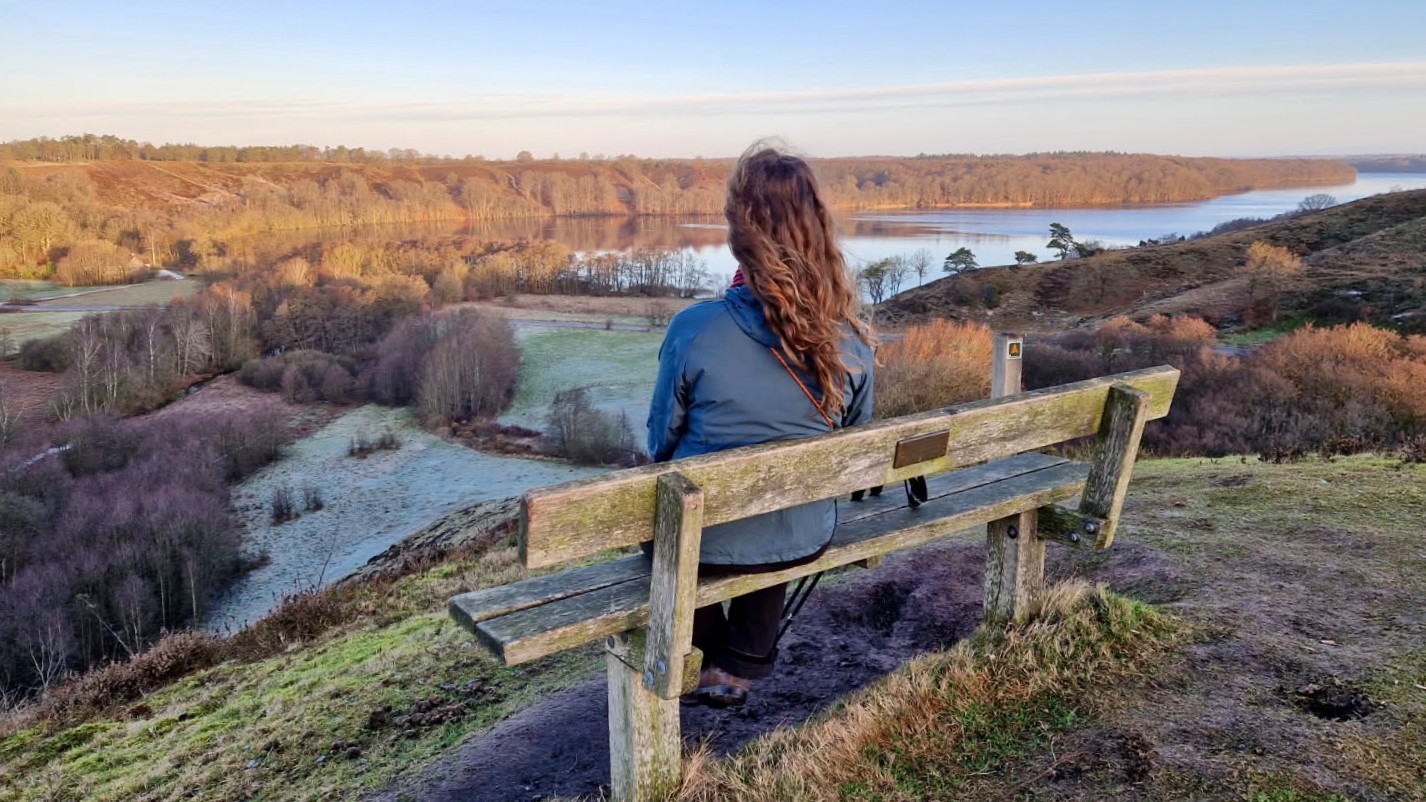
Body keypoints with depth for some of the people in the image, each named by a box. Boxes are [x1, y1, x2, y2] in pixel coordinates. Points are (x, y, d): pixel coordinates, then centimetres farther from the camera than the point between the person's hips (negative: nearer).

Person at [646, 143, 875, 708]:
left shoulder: (694, 329, -21)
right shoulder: (849, 342, -13)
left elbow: (661, 442, -7)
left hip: (705, 543, -2)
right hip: (804, 542, 3)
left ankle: (703, 663, 42)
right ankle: (742, 666, 42)